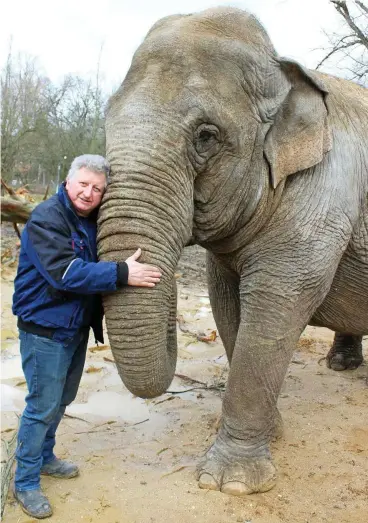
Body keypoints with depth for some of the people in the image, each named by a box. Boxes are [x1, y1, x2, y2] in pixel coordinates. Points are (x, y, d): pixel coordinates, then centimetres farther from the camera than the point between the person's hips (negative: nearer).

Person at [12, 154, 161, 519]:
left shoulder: (92, 221, 6)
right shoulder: (46, 218, -20)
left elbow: (94, 266, 16)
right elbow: (66, 272, -32)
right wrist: (121, 274, -39)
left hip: (77, 328, 8)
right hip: (45, 330, -8)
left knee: (61, 399, 21)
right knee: (43, 405, 0)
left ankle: (44, 457, 41)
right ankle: (25, 483, 18)